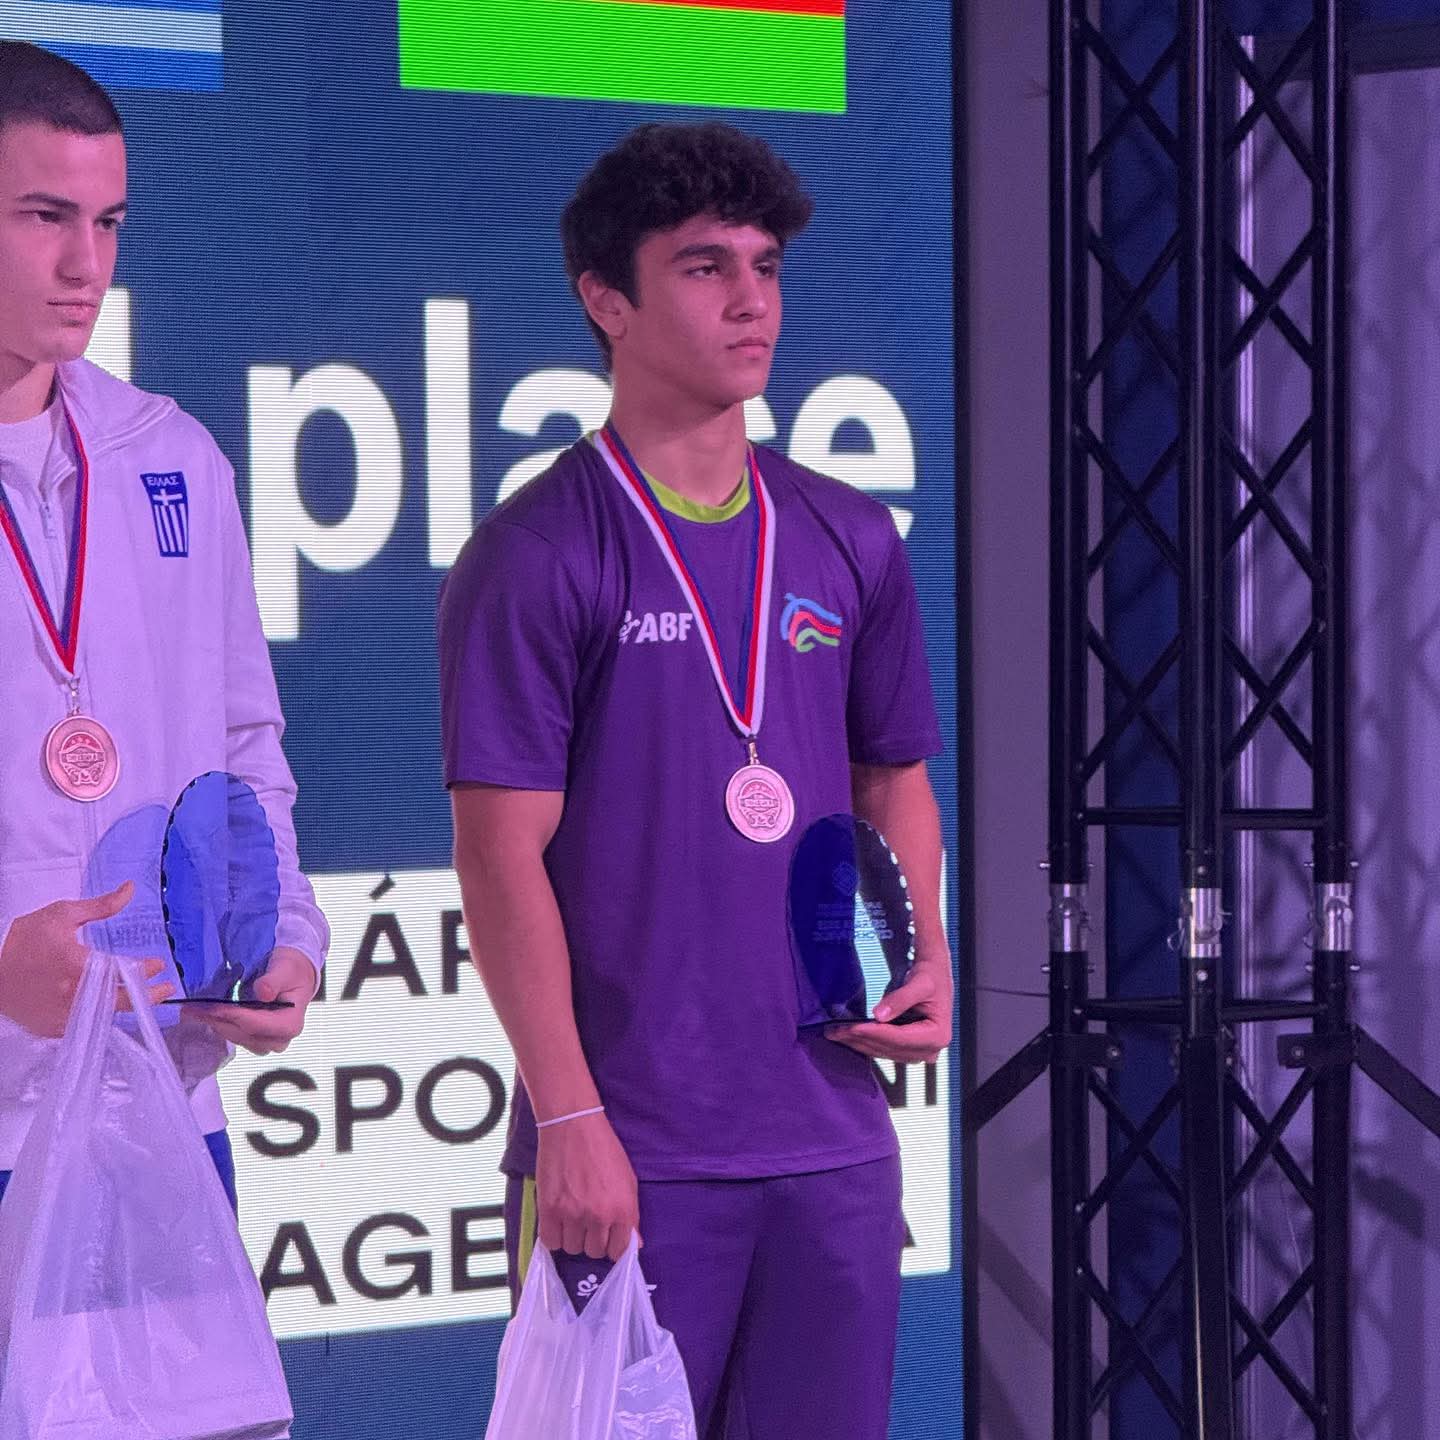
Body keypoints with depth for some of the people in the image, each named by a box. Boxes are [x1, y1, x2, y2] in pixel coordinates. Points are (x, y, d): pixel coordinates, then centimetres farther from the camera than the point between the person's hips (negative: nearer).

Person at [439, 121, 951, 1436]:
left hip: (833, 1136, 5)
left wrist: (927, 958, 3)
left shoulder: (850, 543, 11)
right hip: (631, 1152, -5)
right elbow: (503, 853, -9)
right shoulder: (535, 558, -6)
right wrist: (568, 1118, -15)